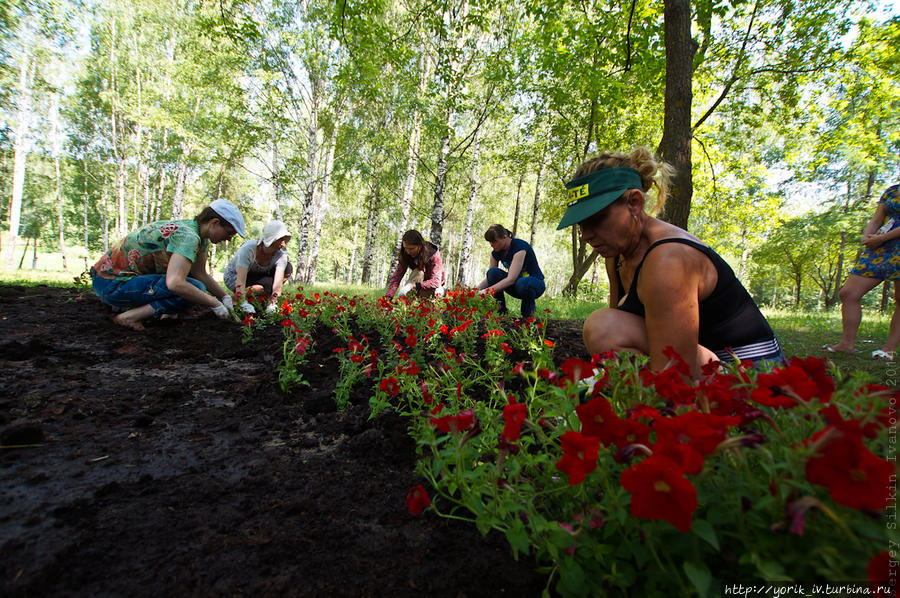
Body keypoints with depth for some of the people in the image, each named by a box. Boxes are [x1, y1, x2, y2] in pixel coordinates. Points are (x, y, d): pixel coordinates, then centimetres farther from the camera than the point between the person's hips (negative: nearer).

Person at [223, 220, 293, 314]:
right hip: (233, 276, -4)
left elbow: (278, 282, -34)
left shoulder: (281, 254, -25)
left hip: (256, 275, 5)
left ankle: (269, 301, -7)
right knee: (268, 284, -33)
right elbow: (240, 281, -40)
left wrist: (272, 305, -46)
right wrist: (244, 305, -49)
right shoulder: (249, 248, -34)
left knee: (287, 268, -18)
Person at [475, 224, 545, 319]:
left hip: (536, 284, -5)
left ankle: (529, 308, -9)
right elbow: (488, 277, -2)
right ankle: (500, 310, -12)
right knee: (493, 272, -21)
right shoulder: (496, 252, -4)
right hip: (515, 284, 6)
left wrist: (487, 291, -41)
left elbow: (511, 279, -35)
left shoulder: (520, 247, -26)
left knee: (522, 284, -41)